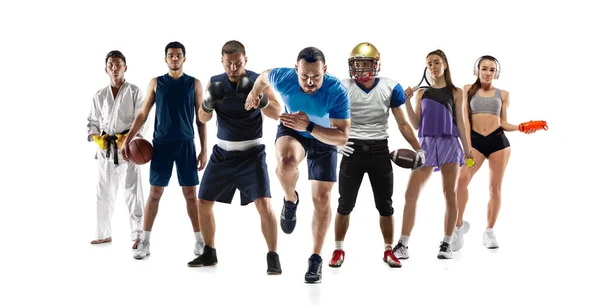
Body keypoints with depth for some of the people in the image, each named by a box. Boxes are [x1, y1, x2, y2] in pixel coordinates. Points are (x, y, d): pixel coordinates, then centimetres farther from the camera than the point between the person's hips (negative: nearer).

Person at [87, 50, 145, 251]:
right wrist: (96, 138, -7)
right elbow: (92, 122, 13)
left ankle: (138, 235, -2)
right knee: (104, 193, 11)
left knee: (132, 192, -7)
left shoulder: (134, 92, -1)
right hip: (105, 149, 4)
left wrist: (127, 138, -19)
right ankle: (104, 234, 23)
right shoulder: (100, 95, 10)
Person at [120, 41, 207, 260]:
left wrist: (203, 149, 0)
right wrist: (127, 140, 0)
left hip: (186, 144, 0)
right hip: (161, 143, 1)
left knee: (191, 194, 2)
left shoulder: (194, 84, 5)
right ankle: (145, 242, 8)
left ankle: (200, 240, 11)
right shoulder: (156, 83, 7)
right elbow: (143, 114, 8)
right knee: (155, 193, 2)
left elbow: (201, 118, 5)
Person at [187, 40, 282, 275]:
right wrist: (209, 102, -24)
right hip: (223, 152, 4)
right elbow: (203, 119, -4)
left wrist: (259, 97, -34)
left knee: (264, 204, -17)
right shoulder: (215, 82, 0)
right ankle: (209, 253, 25)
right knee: (203, 203, 7)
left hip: (252, 153, -4)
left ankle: (273, 257, -5)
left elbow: (276, 114, -18)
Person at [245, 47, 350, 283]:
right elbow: (263, 77, -3)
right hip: (292, 131, 0)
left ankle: (316, 259, 15)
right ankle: (290, 200, -1)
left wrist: (309, 126, -48)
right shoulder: (283, 78, -29)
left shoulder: (337, 92, -35)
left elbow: (342, 137, -36)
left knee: (322, 198, -2)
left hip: (324, 139, 0)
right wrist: (254, 94, 17)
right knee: (287, 162, -36)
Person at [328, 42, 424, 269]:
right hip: (353, 149, -1)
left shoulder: (390, 88, -3)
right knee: (345, 205, 4)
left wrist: (418, 149, 3)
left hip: (380, 151, 1)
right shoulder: (343, 88, -6)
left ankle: (389, 250, 22)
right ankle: (339, 250, 18)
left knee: (385, 205, 8)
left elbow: (402, 124, 4)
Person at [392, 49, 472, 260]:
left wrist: (467, 149, 2)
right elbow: (416, 124, 6)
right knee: (410, 194, -6)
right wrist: (407, 101, -5)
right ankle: (403, 245, -2)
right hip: (426, 144, 1)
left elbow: (460, 122, 7)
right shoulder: (422, 92, 11)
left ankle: (446, 244, 6)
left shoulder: (455, 92, 8)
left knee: (450, 195, 0)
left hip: (449, 144, -1)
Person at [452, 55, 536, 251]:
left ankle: (489, 231, 13)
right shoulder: (468, 90, 9)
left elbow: (503, 123, 10)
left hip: (498, 141, 2)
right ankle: (459, 225, -7)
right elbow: (465, 118, 2)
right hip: (475, 140, -2)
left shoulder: (503, 94, 12)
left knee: (495, 187, 3)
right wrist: (467, 145, -8)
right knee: (462, 179, -21)